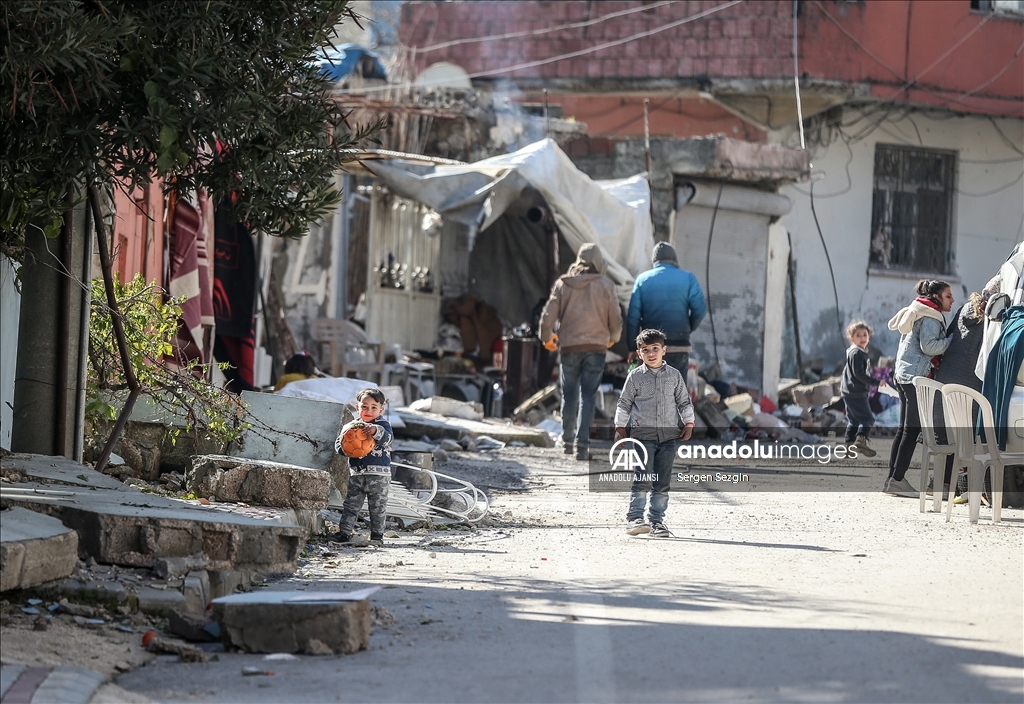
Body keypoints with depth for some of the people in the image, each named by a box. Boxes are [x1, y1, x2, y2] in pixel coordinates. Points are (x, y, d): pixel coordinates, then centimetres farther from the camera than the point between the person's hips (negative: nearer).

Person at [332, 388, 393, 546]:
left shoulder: (383, 425, -2)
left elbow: (387, 437, -23)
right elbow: (339, 442, 12)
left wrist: (376, 430, -43)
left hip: (378, 475, -4)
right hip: (356, 473, 4)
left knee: (378, 507, 1)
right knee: (351, 504, 5)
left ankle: (377, 534, 8)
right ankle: (344, 532, 9)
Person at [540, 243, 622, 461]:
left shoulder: (563, 284, 0)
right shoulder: (605, 286, -2)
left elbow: (548, 315, -1)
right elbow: (615, 320, 2)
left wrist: (546, 337, 17)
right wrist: (612, 338, 23)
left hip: (569, 346, 1)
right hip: (596, 347, -1)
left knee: (569, 396, 14)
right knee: (588, 397, -2)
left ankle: (567, 441, 24)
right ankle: (582, 444, -11)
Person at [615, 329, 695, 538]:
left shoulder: (674, 375, 9)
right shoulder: (635, 377, 4)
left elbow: (684, 401, 16)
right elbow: (624, 403, 8)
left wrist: (688, 424, 8)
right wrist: (620, 427, 3)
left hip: (669, 434, 3)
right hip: (643, 434, -2)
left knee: (662, 481, 3)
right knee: (643, 478, -11)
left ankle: (656, 519, 9)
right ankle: (634, 518, -10)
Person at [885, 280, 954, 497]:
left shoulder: (919, 314, 21)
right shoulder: (930, 317, -10)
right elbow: (929, 346, -20)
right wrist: (953, 340, -14)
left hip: (904, 374, 10)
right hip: (918, 377, -10)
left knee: (904, 428, 11)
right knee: (912, 429, -9)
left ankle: (892, 479, 11)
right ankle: (898, 480, -10)